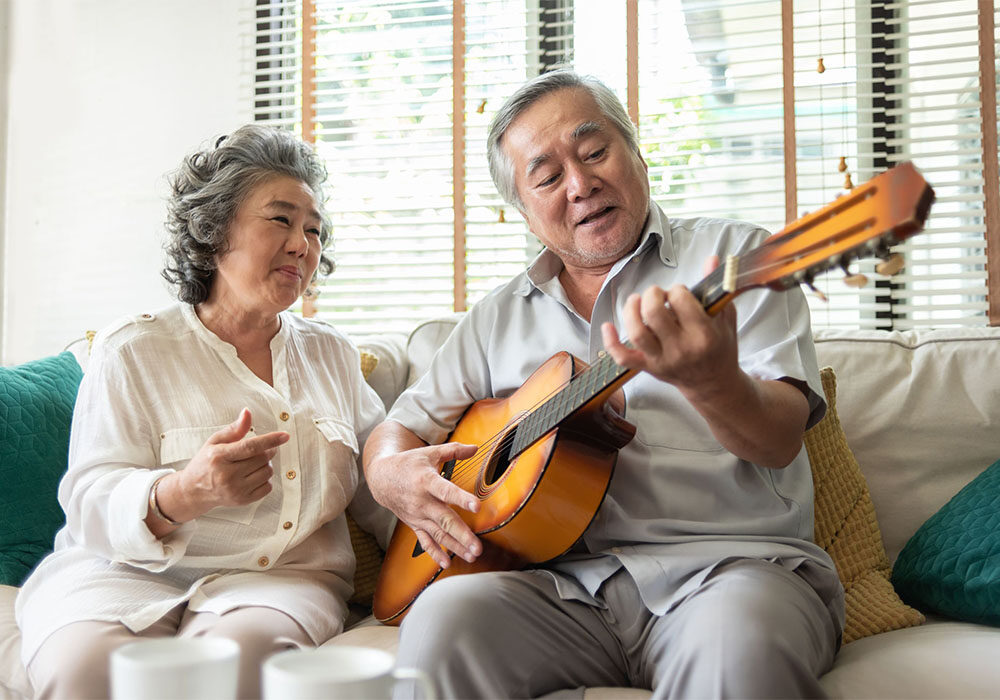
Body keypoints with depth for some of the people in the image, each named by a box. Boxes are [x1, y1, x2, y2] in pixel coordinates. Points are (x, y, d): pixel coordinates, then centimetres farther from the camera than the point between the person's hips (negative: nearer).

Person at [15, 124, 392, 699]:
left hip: (284, 575, 2)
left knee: (243, 649, -32)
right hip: (124, 573, -1)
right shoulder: (132, 350, 3)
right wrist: (182, 494, -27)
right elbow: (93, 502, -6)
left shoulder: (333, 355, 16)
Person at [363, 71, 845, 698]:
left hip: (733, 561, -3)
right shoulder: (498, 317, 17)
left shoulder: (733, 254, 5)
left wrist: (712, 383, -31)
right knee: (443, 618, -26)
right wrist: (394, 475, -3)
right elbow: (397, 430, 21)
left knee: (739, 639, -36)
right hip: (565, 582, 3)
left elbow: (780, 440, -7)